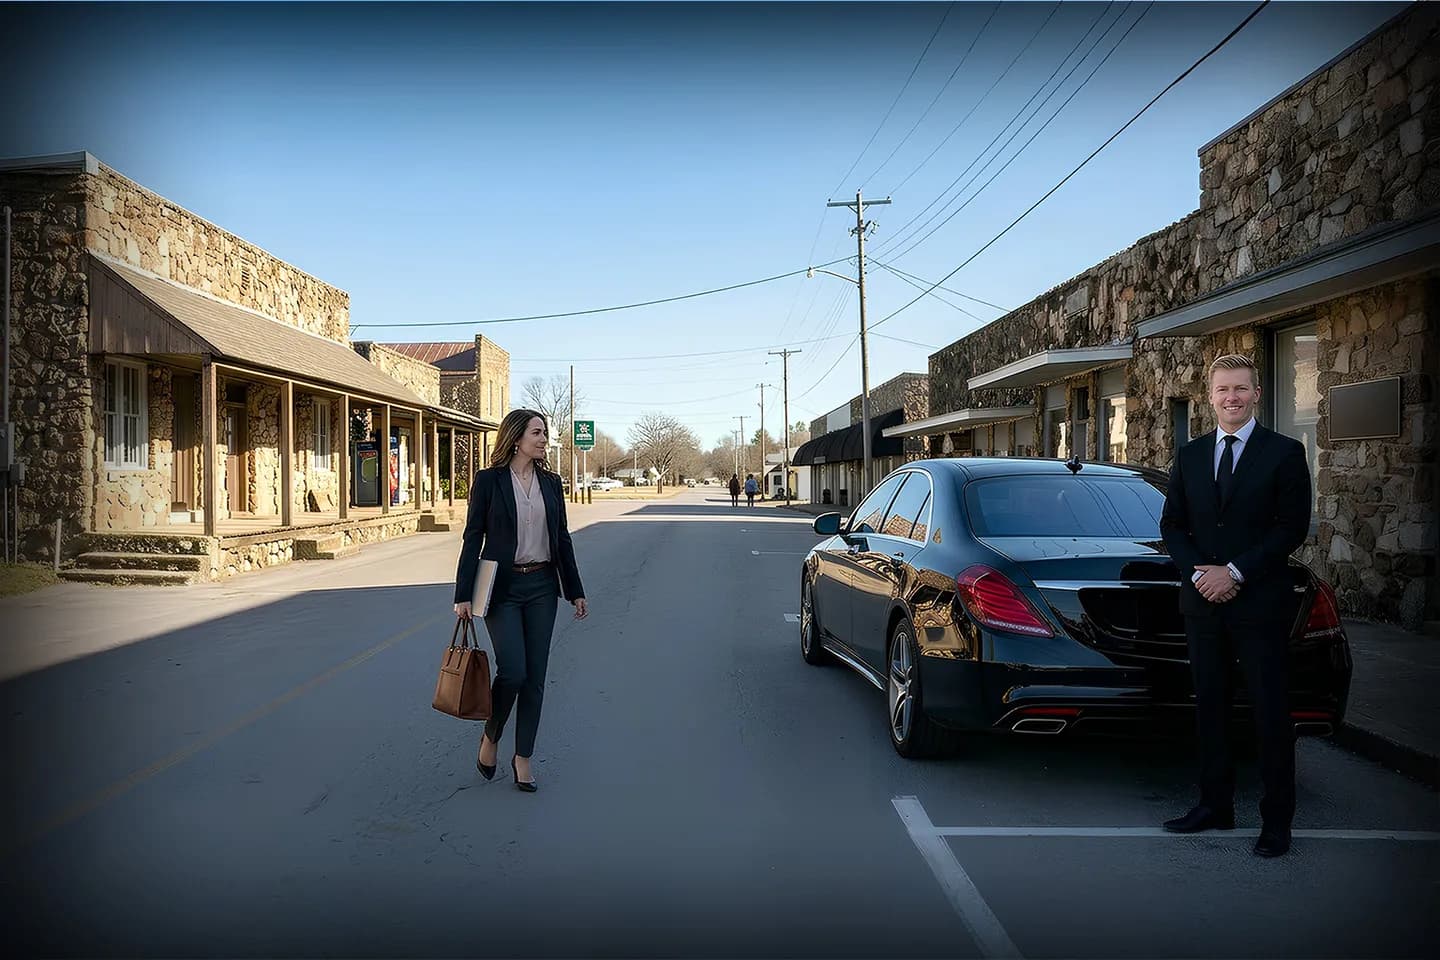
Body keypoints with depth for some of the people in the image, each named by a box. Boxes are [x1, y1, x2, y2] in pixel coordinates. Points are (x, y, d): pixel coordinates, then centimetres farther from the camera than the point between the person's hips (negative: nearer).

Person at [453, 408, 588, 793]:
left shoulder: (551, 482, 7)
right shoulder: (489, 480, -5)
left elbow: (562, 538, 12)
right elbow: (473, 538, -5)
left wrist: (576, 591, 10)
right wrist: (463, 595, -9)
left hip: (542, 587, 4)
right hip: (502, 587, -4)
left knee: (535, 676, 5)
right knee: (513, 671, -13)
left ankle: (523, 758, 17)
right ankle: (491, 737, 16)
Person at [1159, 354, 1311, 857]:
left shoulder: (1285, 453, -2)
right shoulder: (1189, 456, 10)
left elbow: (1293, 527, -7)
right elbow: (1171, 524, 10)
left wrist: (1235, 572, -14)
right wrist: (1197, 572, -7)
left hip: (1261, 603, -4)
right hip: (1203, 604, 4)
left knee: (1271, 712, 2)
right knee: (1209, 705, 11)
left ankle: (1277, 820, 12)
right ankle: (1215, 804, 23)